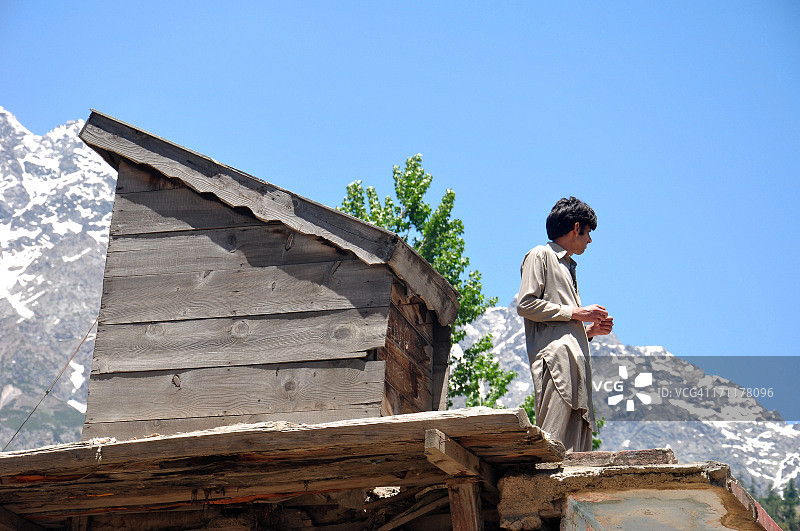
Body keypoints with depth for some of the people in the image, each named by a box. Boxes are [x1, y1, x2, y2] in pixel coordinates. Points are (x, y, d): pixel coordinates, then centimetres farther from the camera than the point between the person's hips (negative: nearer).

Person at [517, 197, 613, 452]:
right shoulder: (541, 255, 9)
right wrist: (575, 313, -6)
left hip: (575, 362, 9)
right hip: (555, 357, -9)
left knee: (577, 450, -5)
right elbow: (525, 304, -7)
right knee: (553, 442, -23)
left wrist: (590, 330, 15)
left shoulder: (568, 267, 35)